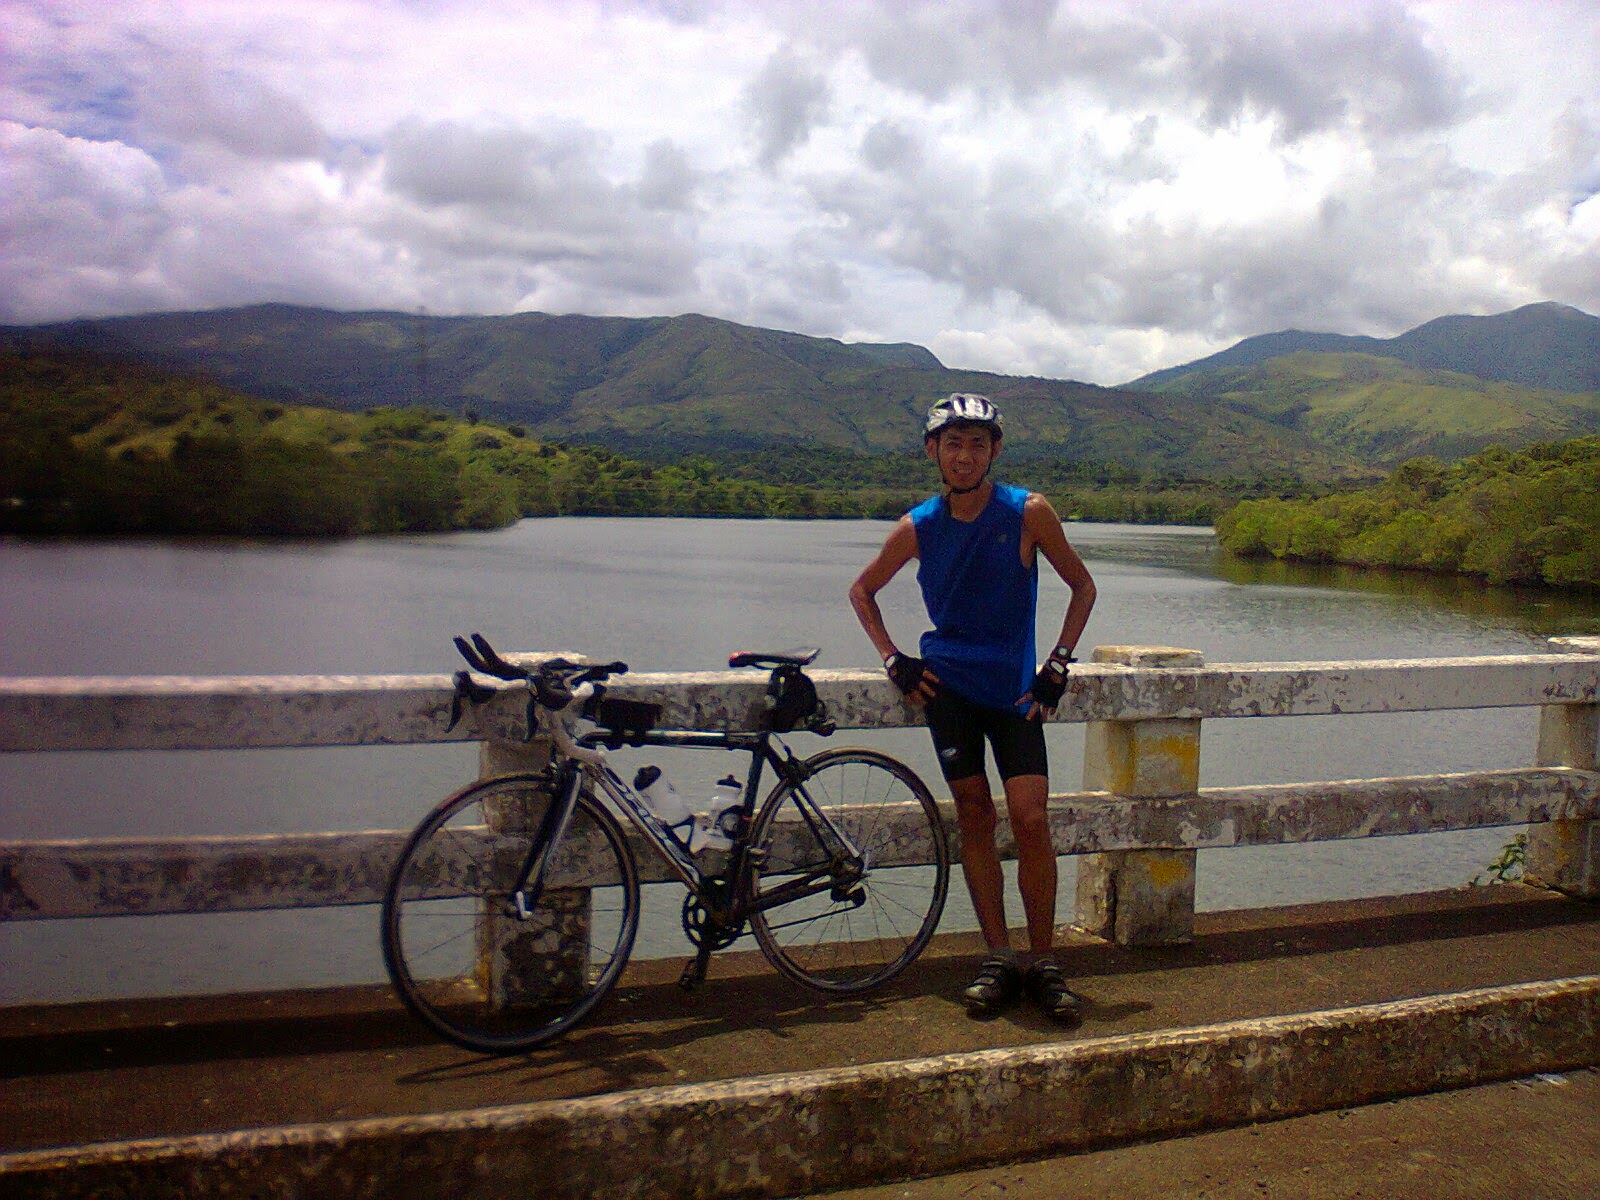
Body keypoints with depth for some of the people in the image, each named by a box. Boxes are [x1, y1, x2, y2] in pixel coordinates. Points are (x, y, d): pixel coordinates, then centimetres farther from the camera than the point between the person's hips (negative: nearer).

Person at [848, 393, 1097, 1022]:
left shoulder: (1029, 513, -7)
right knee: (974, 816, 2)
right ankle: (998, 958, 13)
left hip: (1015, 688, -1)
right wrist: (893, 659, 2)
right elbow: (862, 590, 13)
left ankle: (1043, 963, 7)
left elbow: (1082, 585, 5)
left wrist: (1058, 663, -2)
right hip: (947, 685, 1)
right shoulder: (917, 527, -2)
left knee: (1030, 819, -9)